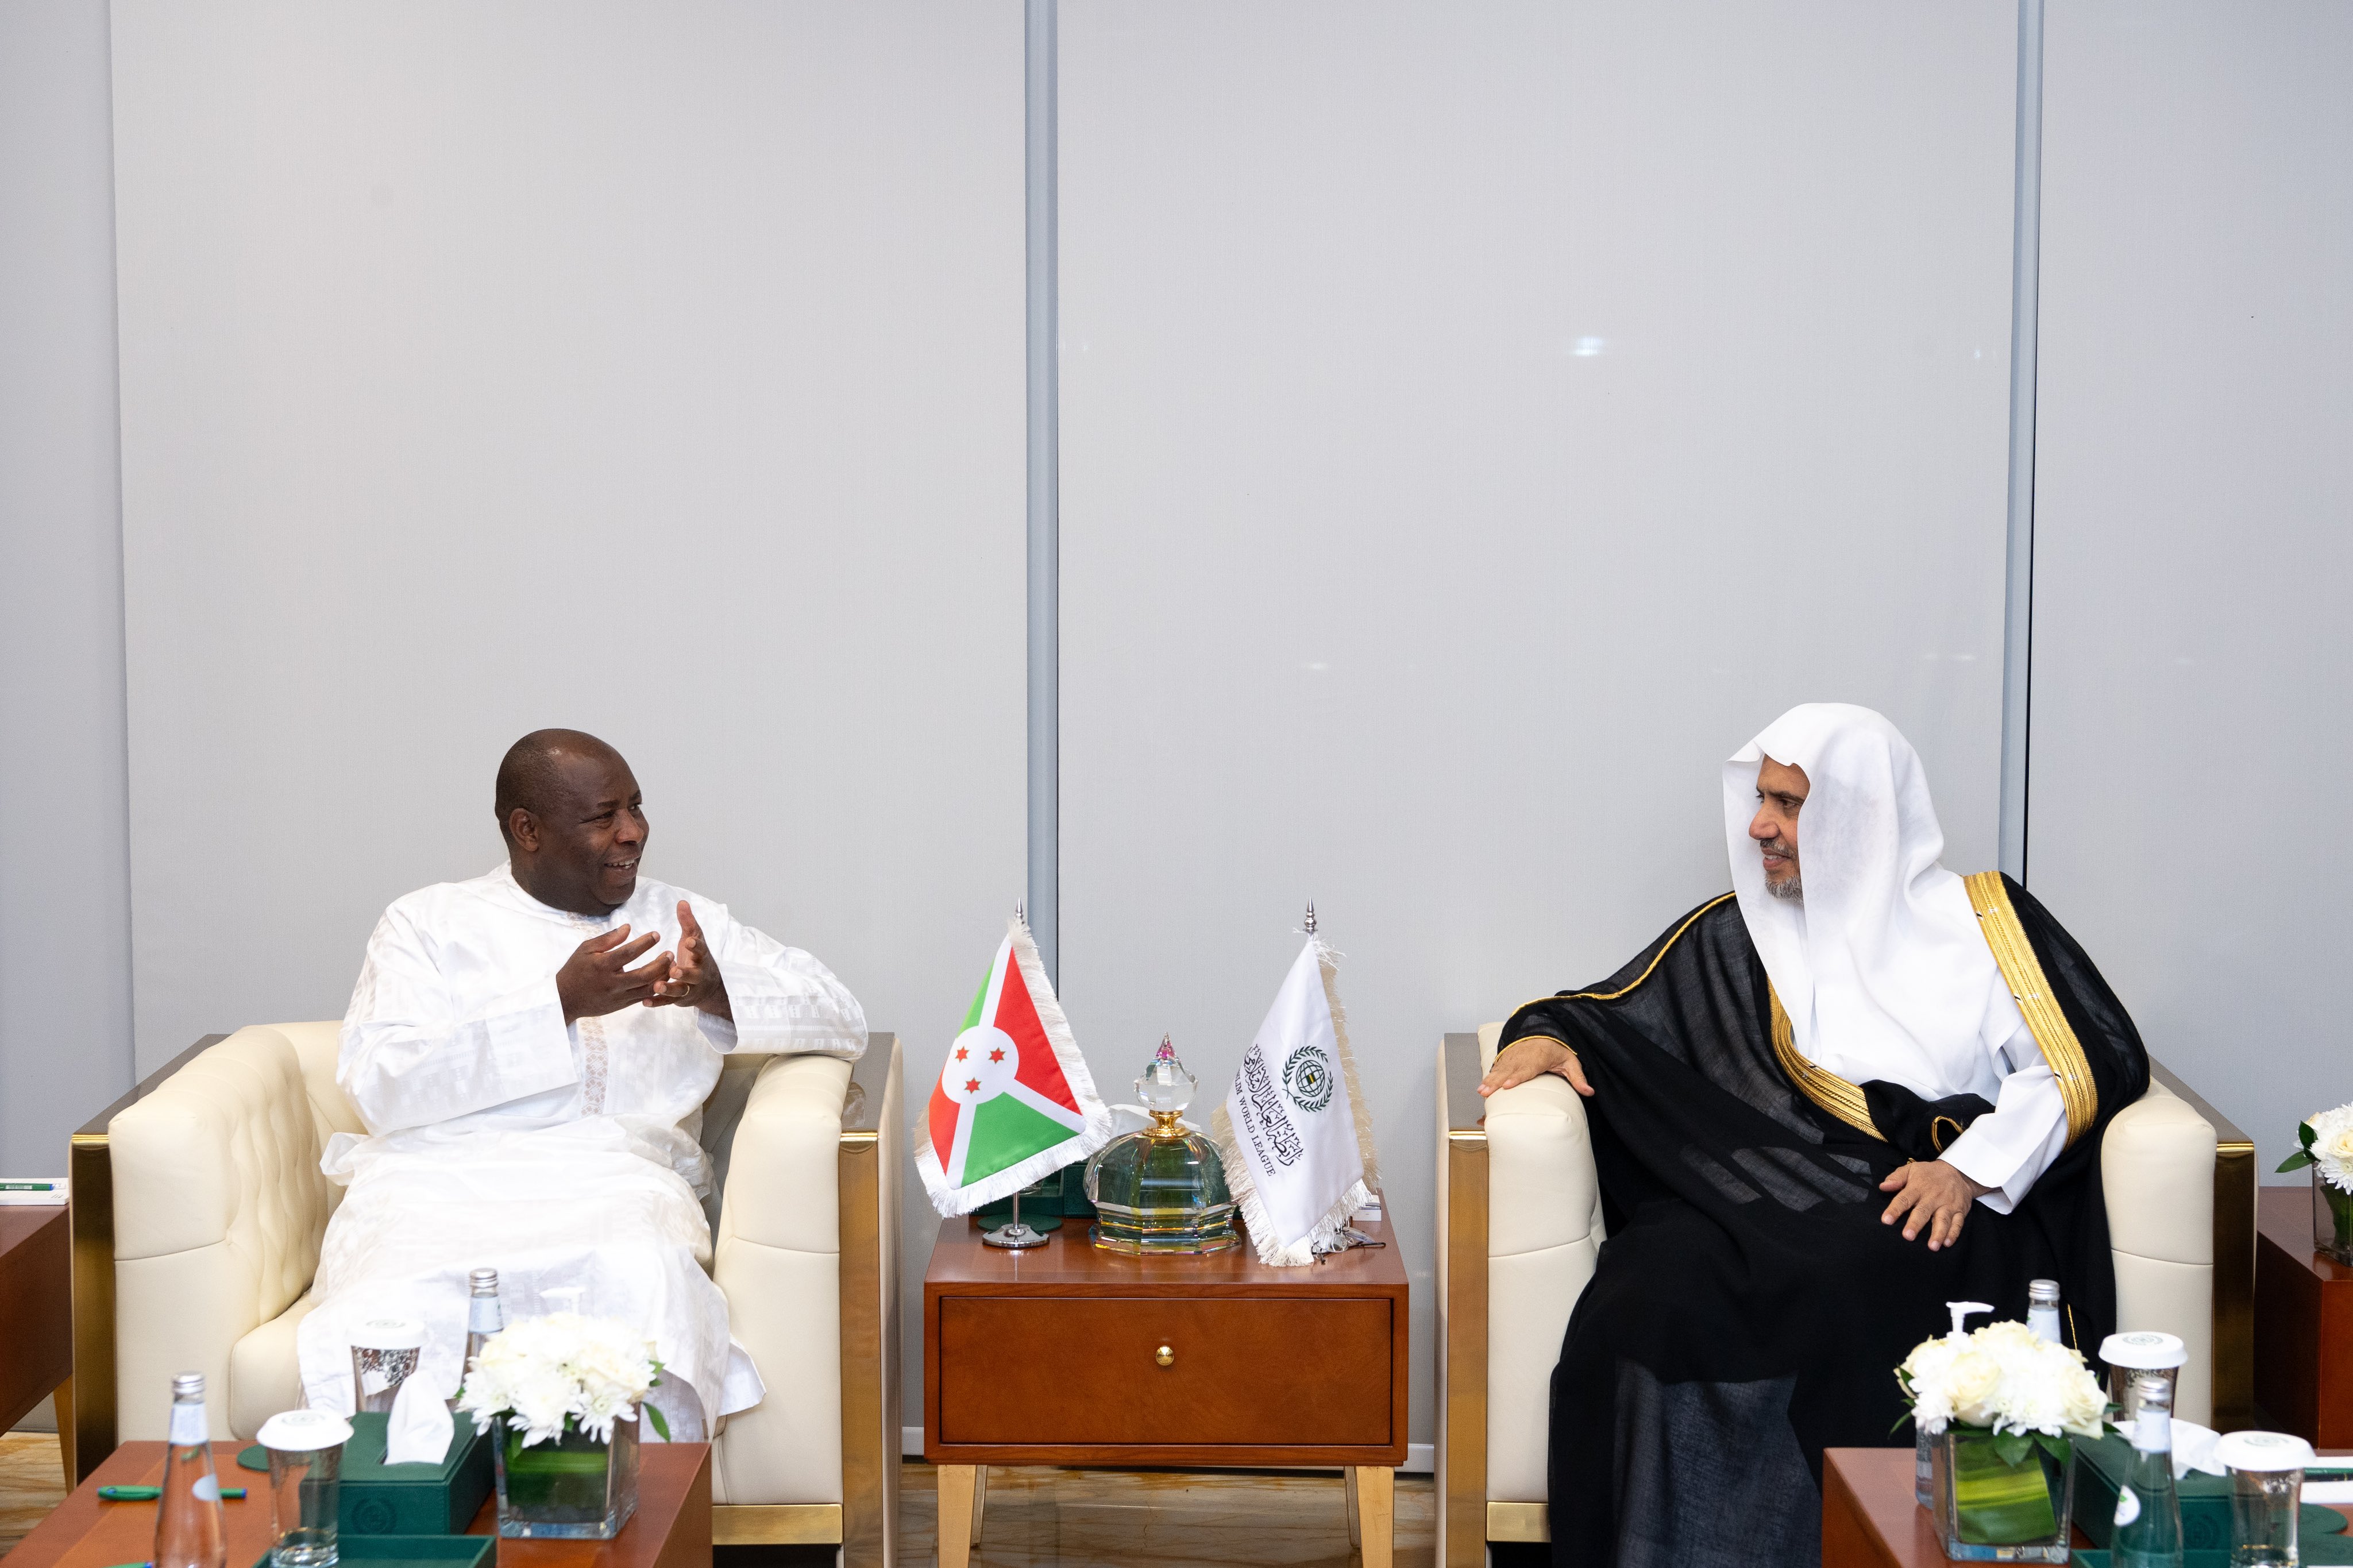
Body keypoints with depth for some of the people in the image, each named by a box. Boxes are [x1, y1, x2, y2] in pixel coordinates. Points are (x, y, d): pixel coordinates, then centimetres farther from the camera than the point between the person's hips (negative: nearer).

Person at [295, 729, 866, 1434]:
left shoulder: (681, 921, 22)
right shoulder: (427, 922, 16)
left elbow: (843, 1019, 16)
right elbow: (379, 1085, 0)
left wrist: (719, 993, -5)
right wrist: (561, 1003, -8)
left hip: (614, 1181, 1)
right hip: (441, 1177, -1)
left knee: (644, 1285, -37)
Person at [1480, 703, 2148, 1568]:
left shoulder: (1980, 919, 14)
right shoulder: (1737, 933, 23)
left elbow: (2098, 1062, 6)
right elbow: (1610, 1012, 29)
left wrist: (1972, 1168, -7)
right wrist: (1544, 1035, 6)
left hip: (1926, 1206, -2)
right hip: (1754, 1199, 2)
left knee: (1857, 1281, -38)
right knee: (1659, 1283, -32)